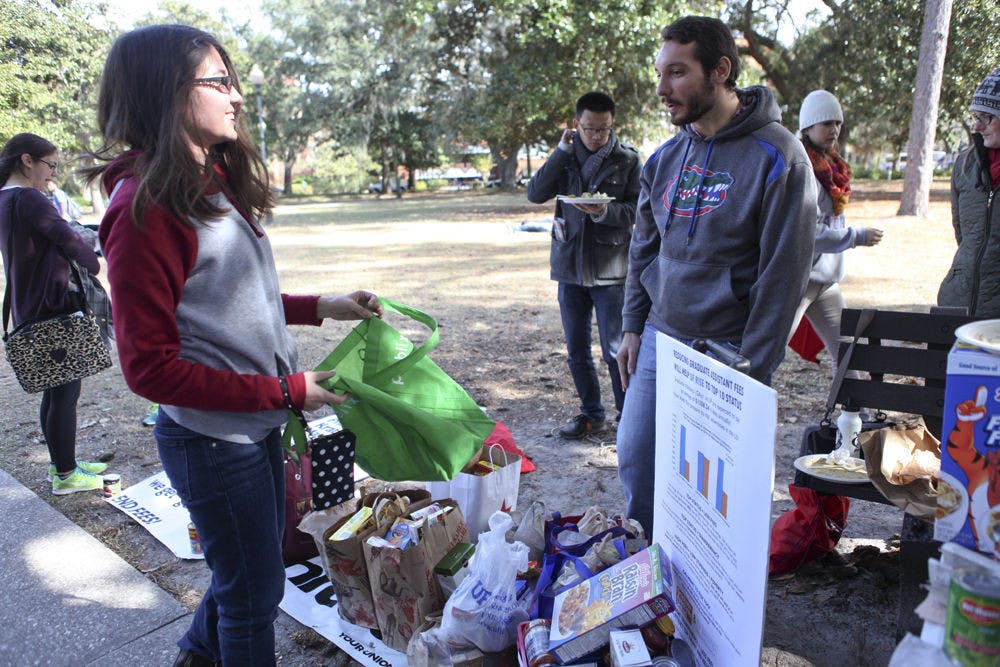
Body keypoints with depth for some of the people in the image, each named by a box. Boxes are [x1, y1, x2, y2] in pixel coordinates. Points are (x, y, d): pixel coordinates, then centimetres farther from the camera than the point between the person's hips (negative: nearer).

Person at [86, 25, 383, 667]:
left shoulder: (216, 183, 6)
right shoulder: (146, 208, -21)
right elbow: (151, 367, -21)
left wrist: (321, 307, 4)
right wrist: (283, 391, -19)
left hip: (259, 423, 9)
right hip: (211, 438, -8)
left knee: (254, 568, 27)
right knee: (255, 591, 11)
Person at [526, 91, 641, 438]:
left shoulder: (627, 159, -1)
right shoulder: (566, 156, 7)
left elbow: (637, 210, -4)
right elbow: (535, 194, -6)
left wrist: (606, 210, -23)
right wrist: (561, 151, -13)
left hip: (610, 270, -3)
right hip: (569, 267, 4)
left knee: (615, 351, -1)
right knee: (577, 351, 12)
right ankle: (591, 414, 27)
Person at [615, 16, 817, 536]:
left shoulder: (774, 156, -12)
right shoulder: (666, 157, 7)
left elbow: (783, 272, -13)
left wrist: (753, 368, -15)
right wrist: (633, 326, 9)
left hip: (727, 351, -6)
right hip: (658, 339, 6)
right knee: (634, 460, 10)